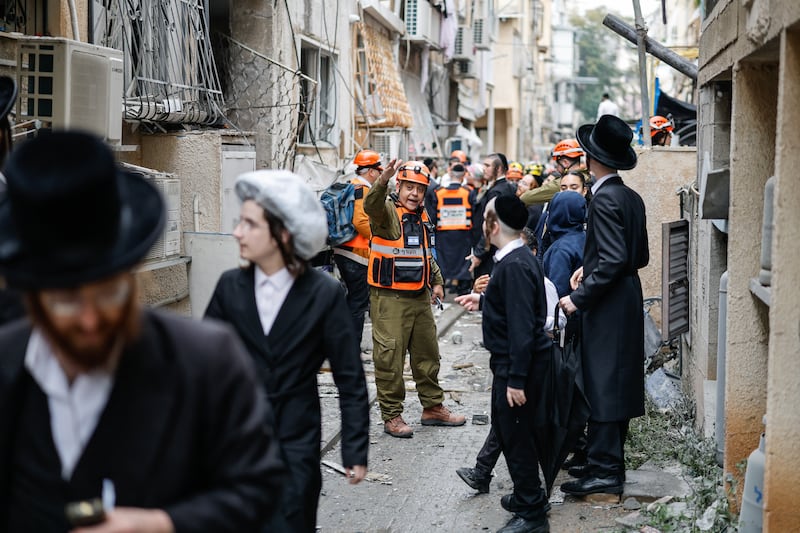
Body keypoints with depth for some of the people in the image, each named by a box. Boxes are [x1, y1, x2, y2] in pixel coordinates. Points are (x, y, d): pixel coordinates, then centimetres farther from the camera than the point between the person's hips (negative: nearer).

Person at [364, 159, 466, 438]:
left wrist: (437, 281, 20)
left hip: (420, 297, 8)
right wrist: (383, 181, -51)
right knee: (390, 357, -5)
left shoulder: (422, 216, 15)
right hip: (390, 298, -8)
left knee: (427, 354, 16)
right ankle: (391, 415, 5)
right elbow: (371, 206, -35)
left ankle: (433, 407, 29)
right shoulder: (388, 211, -9)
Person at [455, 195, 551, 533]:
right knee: (505, 426, 21)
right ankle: (527, 496, 36)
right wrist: (482, 302, 29)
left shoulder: (514, 266, -24)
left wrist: (516, 379, -26)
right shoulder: (515, 258, 7)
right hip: (509, 362, 10)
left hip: (519, 364, -10)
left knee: (516, 435, -1)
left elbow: (521, 326, -26)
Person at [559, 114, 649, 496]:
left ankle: (604, 471, -1)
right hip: (627, 302, 9)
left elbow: (613, 260, -24)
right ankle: (610, 461, 23)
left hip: (607, 307, -9)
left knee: (602, 384, -5)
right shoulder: (632, 197, 9)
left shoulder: (604, 199, -18)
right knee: (617, 385, 14)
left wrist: (578, 299, -19)